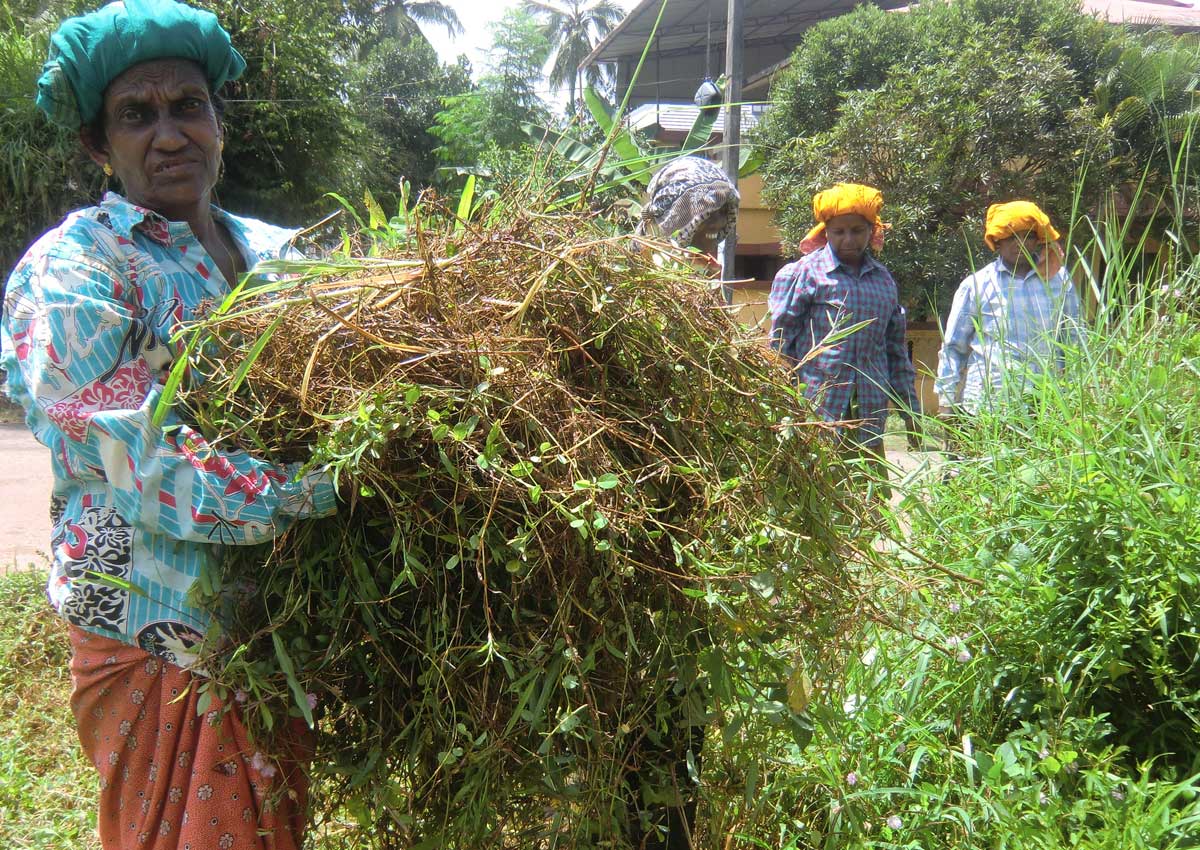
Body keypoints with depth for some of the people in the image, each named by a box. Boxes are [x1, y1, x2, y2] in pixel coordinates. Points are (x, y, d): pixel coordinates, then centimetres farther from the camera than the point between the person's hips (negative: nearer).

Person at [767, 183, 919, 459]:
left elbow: (896, 349, 22)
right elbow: (779, 345, -1)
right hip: (816, 417, -5)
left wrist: (909, 411, 19)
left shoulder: (884, 280, 16)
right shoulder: (802, 274, 0)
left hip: (870, 419, 5)